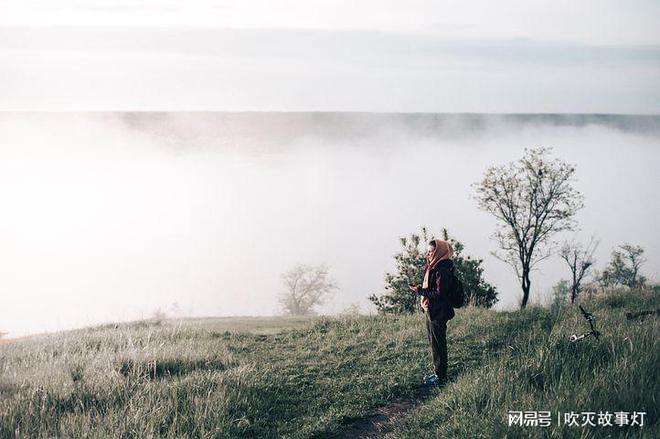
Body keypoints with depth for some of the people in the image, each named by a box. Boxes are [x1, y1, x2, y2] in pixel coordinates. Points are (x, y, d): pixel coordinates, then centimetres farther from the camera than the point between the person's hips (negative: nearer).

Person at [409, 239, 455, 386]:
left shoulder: (442, 270, -20)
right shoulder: (432, 267, 10)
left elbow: (439, 293, -23)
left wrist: (420, 291, -19)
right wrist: (421, 289, 3)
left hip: (438, 313, -10)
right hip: (430, 311, 10)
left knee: (438, 344, 0)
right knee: (434, 342, 18)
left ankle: (441, 377, 9)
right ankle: (437, 372, 29)